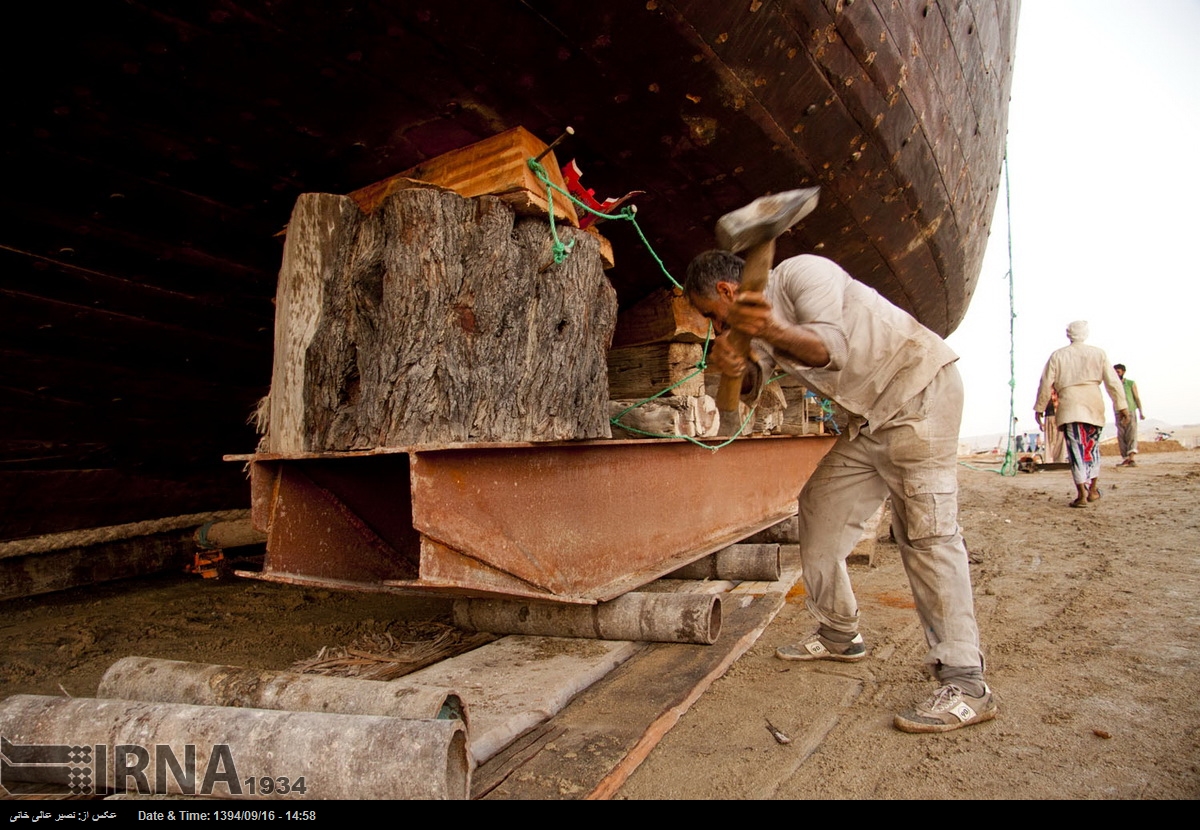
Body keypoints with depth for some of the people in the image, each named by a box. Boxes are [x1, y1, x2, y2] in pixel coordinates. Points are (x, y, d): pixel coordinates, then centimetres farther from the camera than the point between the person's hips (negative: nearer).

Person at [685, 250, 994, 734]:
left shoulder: (800, 273, -15)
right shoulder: (752, 317, 12)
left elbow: (831, 347, -29)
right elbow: (752, 385, -1)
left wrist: (774, 332, -47)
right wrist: (733, 366, -24)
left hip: (919, 387, -9)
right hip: (871, 415, 9)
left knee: (924, 528, -18)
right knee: (819, 509, 9)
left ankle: (965, 683, -14)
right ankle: (839, 636, 23)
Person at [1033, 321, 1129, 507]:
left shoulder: (1057, 356, 4)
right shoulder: (1099, 353, 7)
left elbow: (1046, 384, 2)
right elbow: (1113, 382, 4)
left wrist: (1039, 408, 9)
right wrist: (1122, 406, 6)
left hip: (1069, 404, -2)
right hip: (1094, 404, 2)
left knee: (1076, 449, -4)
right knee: (1092, 446, 17)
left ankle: (1082, 493, -12)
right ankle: (1093, 489, 21)